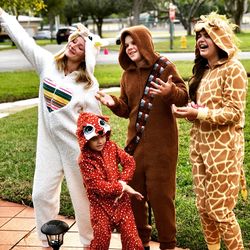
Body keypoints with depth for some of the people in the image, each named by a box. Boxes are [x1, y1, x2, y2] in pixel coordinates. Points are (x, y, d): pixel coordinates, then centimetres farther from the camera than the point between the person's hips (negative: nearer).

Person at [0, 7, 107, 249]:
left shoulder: (89, 84, -12)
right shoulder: (47, 63, -2)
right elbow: (23, 39, 0)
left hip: (77, 147, -4)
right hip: (48, 144, 4)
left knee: (83, 196, 9)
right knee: (42, 194, 10)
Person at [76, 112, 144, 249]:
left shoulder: (111, 147, -1)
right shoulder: (85, 160, -16)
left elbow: (129, 162, 0)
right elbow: (99, 186, -20)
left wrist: (122, 182, -14)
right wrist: (123, 187, -18)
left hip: (121, 200, 4)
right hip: (101, 204, -4)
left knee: (130, 235, 4)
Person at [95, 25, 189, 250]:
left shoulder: (164, 67, -6)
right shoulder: (128, 74, 10)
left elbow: (184, 97, -12)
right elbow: (127, 110, 11)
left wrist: (170, 91, -33)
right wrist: (113, 103, -9)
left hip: (161, 144, -6)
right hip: (135, 142, 6)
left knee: (160, 194, 1)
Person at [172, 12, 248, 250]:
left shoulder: (233, 69, -12)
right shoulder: (203, 70, 13)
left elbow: (235, 113, -17)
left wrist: (198, 113, -22)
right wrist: (186, 110, -1)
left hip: (223, 148, -8)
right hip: (200, 145, 8)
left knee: (220, 209, -1)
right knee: (203, 206, 14)